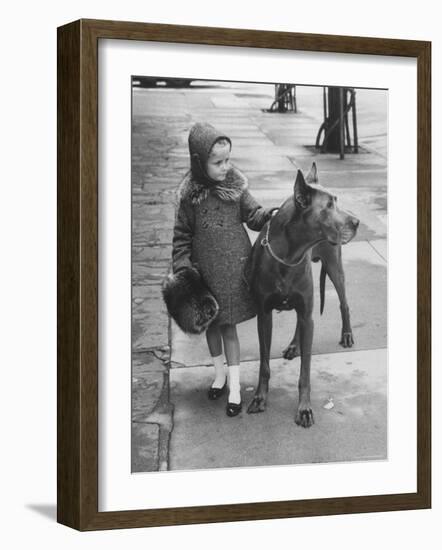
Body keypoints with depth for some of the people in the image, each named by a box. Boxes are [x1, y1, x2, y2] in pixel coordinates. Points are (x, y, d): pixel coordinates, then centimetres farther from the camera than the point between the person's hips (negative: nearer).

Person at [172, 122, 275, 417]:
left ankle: (235, 386, 13)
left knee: (229, 326, 4)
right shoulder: (190, 195, -8)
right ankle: (220, 374, 37)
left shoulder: (235, 187, -8)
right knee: (211, 324, 16)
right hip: (204, 271, 1)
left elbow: (253, 215, -1)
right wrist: (182, 268, -5)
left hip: (233, 268, -1)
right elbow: (182, 235, 0)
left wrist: (272, 215, -21)